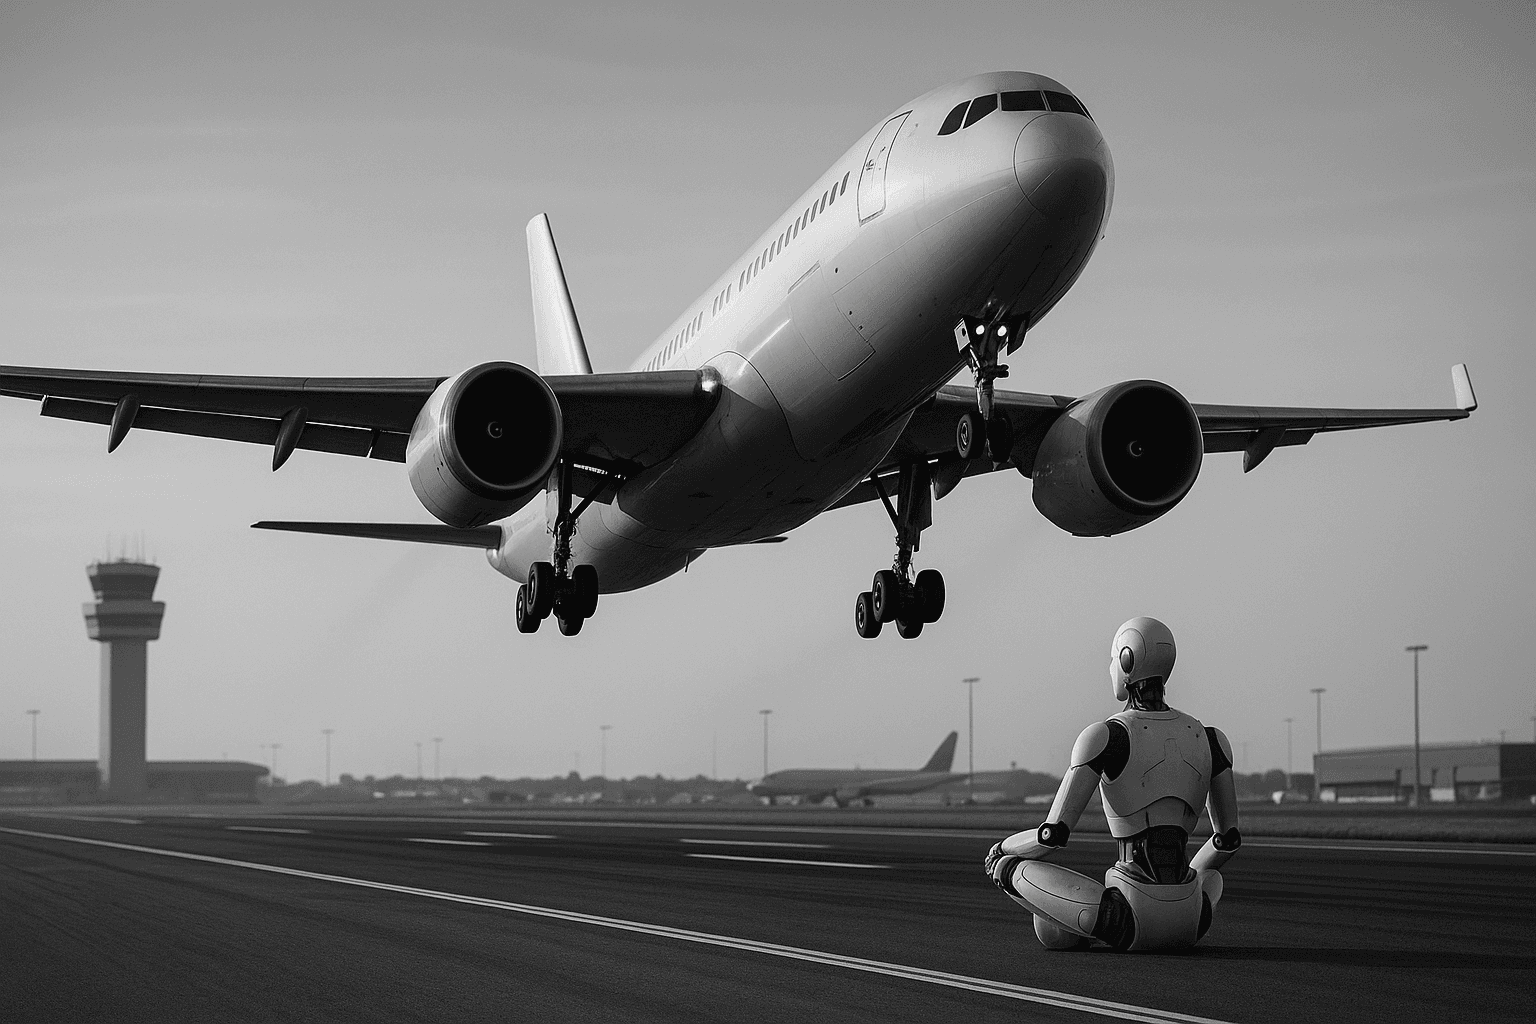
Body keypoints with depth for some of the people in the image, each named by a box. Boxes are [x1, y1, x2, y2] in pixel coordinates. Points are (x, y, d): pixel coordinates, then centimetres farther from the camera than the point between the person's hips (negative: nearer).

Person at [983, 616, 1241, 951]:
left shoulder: (1105, 737, -9)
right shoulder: (1207, 738, 7)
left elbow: (1055, 833, -11)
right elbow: (1229, 837, 15)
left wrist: (1001, 849, 9)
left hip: (1137, 917, -5)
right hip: (1190, 924, 5)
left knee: (1004, 867, 3)